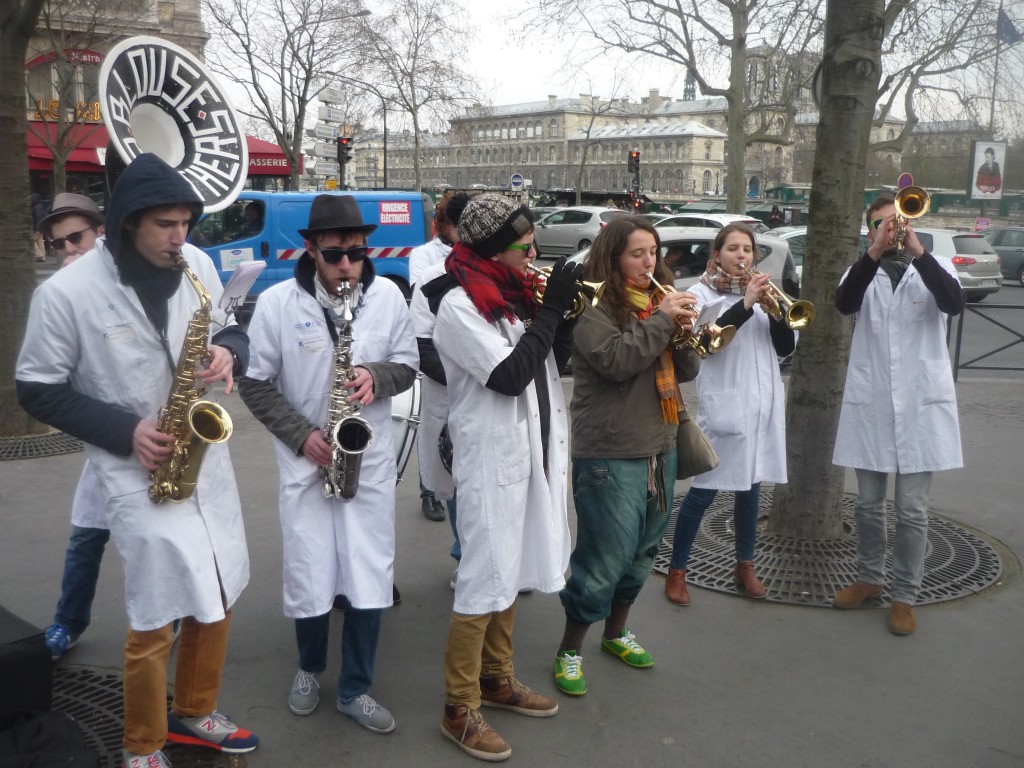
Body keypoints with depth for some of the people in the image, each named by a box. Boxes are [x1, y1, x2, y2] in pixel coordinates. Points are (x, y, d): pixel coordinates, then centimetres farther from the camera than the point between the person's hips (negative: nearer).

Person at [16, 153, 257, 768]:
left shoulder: (197, 265, 0)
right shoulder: (67, 293, -15)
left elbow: (231, 329, 13)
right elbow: (38, 390, -7)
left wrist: (228, 353, -11)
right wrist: (124, 431, -16)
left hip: (207, 459, 6)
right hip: (139, 472, -5)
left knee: (218, 598, 16)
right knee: (156, 620, -1)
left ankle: (193, 714, 38)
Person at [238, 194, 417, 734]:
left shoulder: (388, 296, -3)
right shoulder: (277, 303, -10)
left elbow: (408, 365, 4)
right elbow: (255, 383, -4)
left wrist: (377, 377, -18)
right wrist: (301, 435, -14)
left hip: (371, 462, 2)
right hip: (306, 463, -1)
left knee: (370, 582, 6)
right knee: (310, 584, 6)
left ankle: (355, 689, 25)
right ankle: (309, 669, 35)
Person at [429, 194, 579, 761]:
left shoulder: (512, 290, 8)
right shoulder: (459, 304, -15)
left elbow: (555, 362, 13)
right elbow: (510, 376, -22)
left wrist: (566, 310, -3)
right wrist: (551, 308, -16)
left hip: (535, 449, 8)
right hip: (492, 457, -8)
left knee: (512, 571, 17)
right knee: (485, 581, -1)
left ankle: (495, 678, 33)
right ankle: (459, 710, 12)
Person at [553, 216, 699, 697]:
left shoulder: (657, 301, 12)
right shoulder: (593, 306, -10)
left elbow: (686, 371, 11)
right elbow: (614, 360, -25)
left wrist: (685, 333, -7)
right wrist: (662, 321, -21)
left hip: (660, 448, 8)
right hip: (609, 454, -8)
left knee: (641, 552, 17)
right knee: (604, 557, -3)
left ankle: (616, 631, 36)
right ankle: (570, 650, 14)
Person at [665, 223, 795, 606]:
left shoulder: (761, 291, 13)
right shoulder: (702, 293, -2)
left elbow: (786, 347, 7)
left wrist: (775, 310, -10)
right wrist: (746, 304, -24)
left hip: (762, 402, 5)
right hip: (724, 404, -5)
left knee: (750, 487, 13)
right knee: (704, 490, -3)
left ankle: (745, 566, 27)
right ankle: (676, 571, 8)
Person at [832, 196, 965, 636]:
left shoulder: (933, 266, 4)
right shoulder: (864, 270, 6)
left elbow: (955, 304, -17)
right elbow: (844, 304, -16)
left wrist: (917, 251, -23)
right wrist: (875, 253, -24)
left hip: (921, 402, -1)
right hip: (869, 402, 2)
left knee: (911, 509, 3)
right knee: (868, 503, 13)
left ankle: (904, 595, 16)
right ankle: (869, 578, 31)